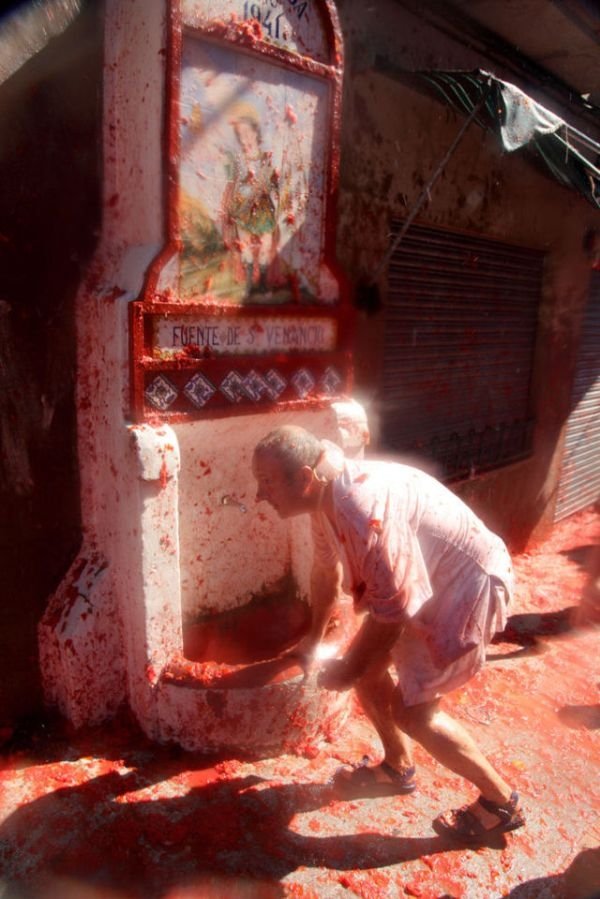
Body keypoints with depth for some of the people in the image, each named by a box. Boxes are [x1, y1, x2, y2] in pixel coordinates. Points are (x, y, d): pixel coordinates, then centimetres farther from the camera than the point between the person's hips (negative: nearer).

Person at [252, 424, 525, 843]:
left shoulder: (364, 511, -36)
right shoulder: (327, 495, -5)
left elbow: (392, 611, -27)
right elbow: (327, 568, 12)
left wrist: (347, 671, -11)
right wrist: (314, 638, 24)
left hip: (469, 583, -9)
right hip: (424, 580, 9)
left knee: (413, 709, -4)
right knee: (368, 666, 12)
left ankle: (500, 802, 17)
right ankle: (399, 766, 35)